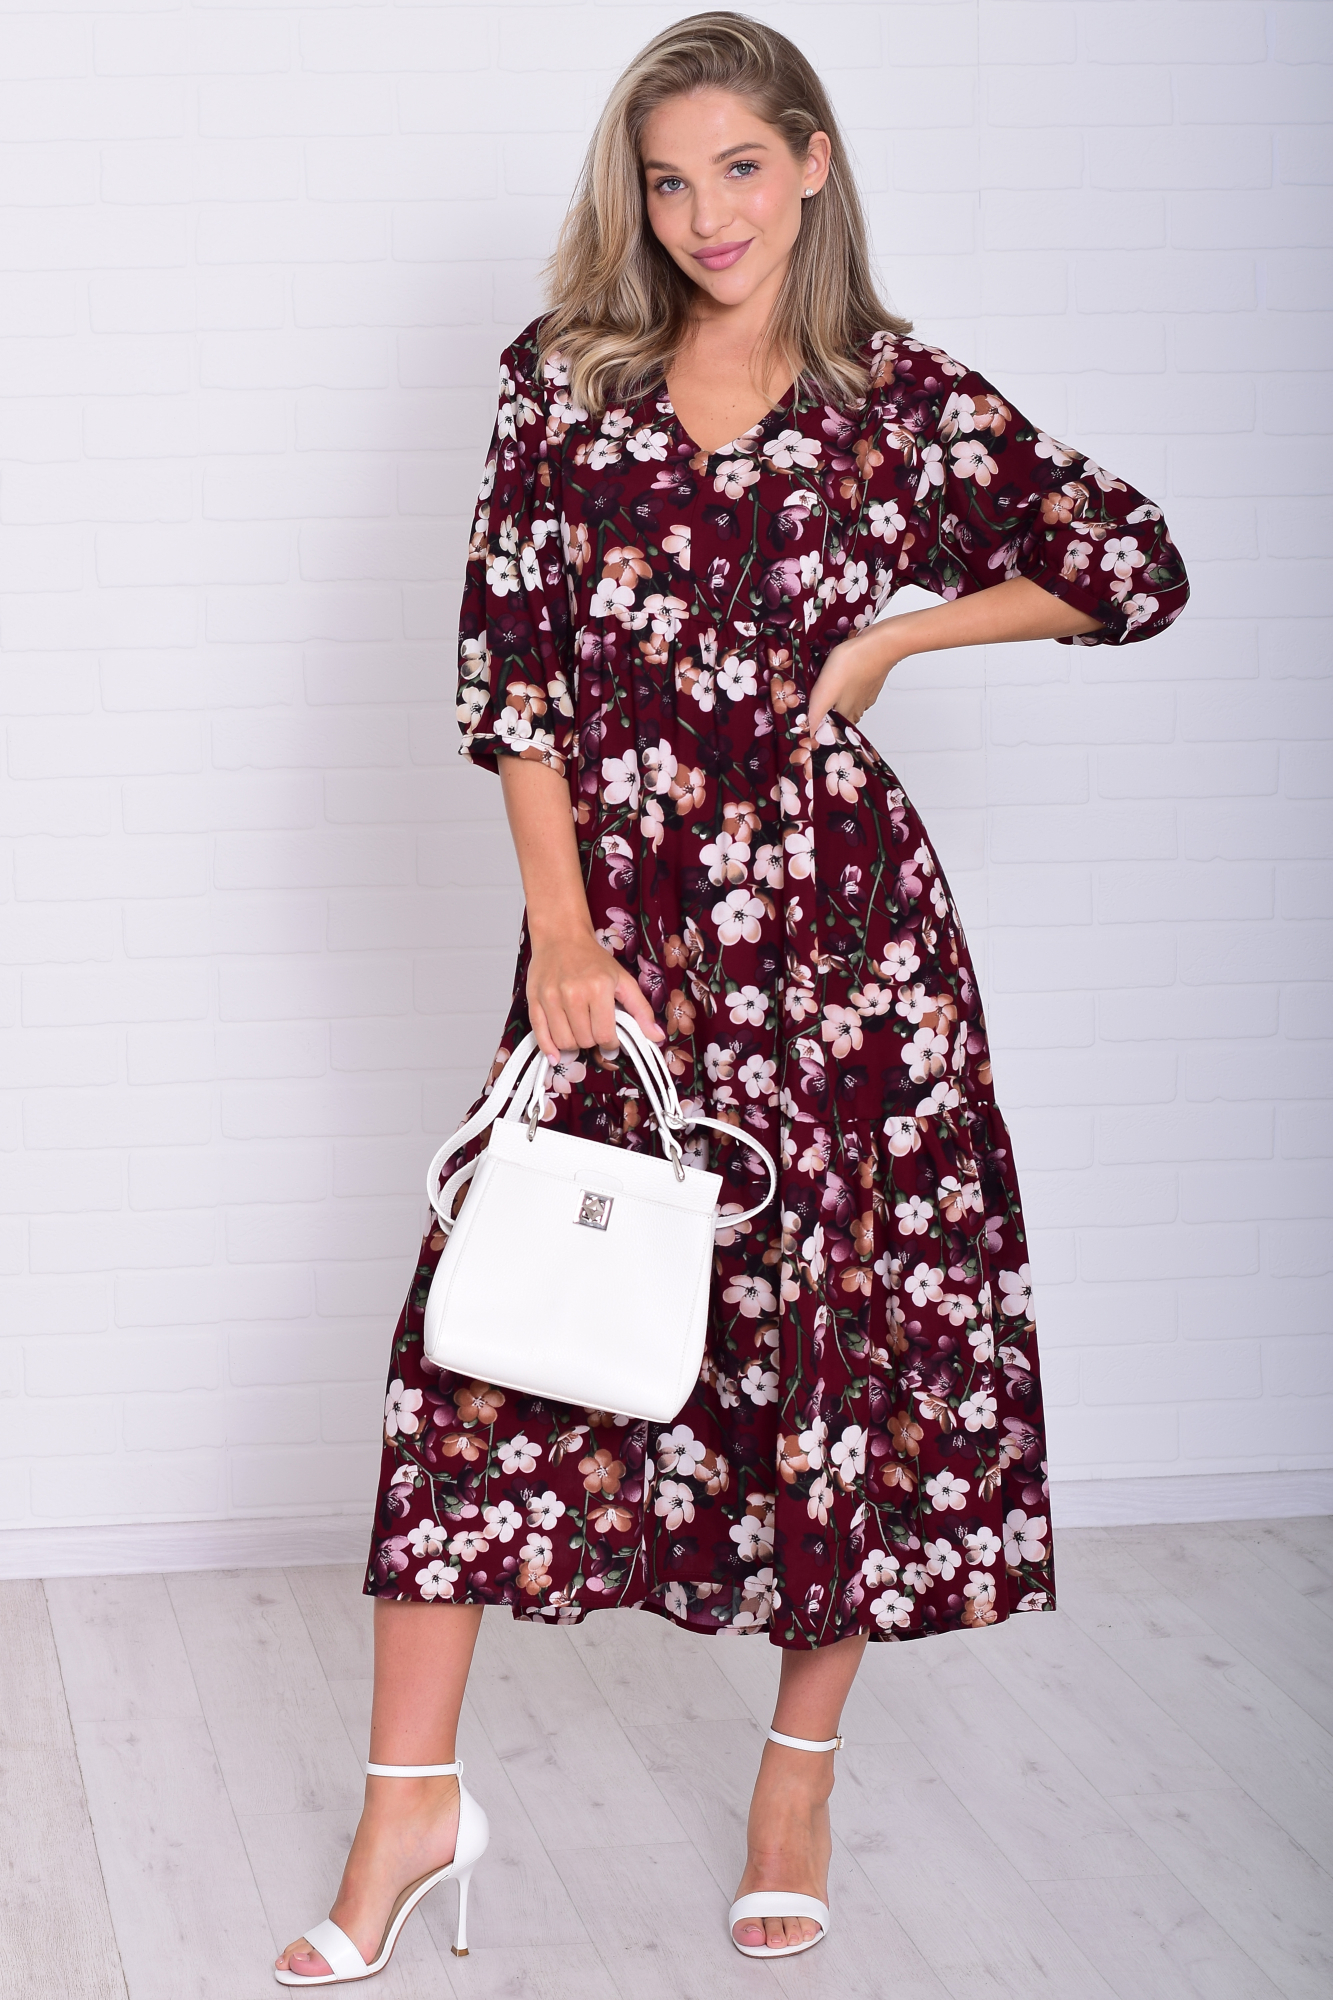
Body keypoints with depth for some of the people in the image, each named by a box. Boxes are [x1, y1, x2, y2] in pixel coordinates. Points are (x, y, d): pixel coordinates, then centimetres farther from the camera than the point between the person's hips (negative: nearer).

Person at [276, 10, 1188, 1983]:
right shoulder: (570, 381, 4)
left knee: (853, 1320, 5)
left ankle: (801, 1763, 26)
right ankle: (411, 1801, 8)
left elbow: (1137, 567, 5)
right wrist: (562, 926, -6)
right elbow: (512, 667, 1)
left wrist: (888, 638, 0)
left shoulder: (904, 399, 1)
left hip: (839, 924, -1)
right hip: (616, 925, 1)